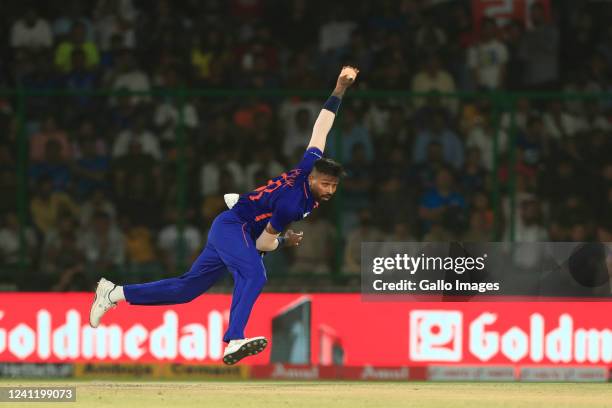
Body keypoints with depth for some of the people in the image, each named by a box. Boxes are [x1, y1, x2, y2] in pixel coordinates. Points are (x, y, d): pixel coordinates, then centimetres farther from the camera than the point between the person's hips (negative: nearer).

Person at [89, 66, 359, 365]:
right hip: (233, 227, -9)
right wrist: (286, 241, 6)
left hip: (225, 228, 9)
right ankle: (234, 341, -54)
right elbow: (264, 242, -14)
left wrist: (339, 91, 17)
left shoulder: (309, 166, -2)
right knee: (254, 275, -35)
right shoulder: (292, 203, -24)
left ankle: (116, 294, 15)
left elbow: (320, 128, 9)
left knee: (187, 288, 10)